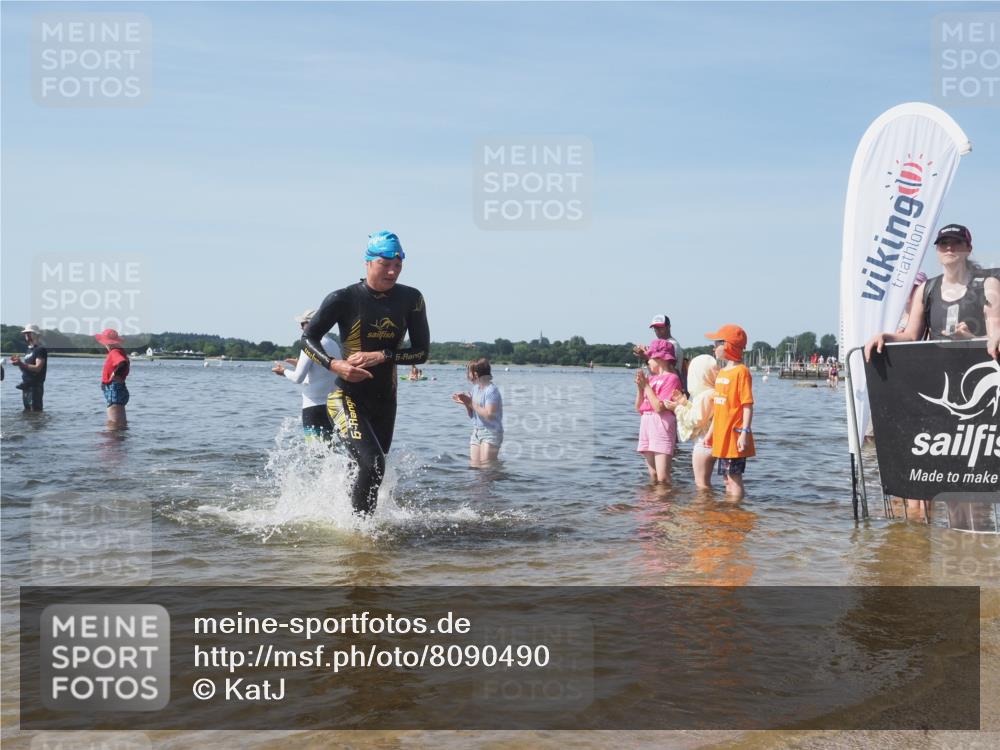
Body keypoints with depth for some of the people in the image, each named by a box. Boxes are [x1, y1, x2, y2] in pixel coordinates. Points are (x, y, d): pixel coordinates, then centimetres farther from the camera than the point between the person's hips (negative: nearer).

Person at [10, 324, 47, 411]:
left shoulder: (40, 350, -9)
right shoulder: (29, 350, 18)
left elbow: (37, 368, -19)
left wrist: (21, 364, -25)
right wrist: (18, 362, 2)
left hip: (35, 385, -9)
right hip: (26, 386, 9)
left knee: (35, 410, -12)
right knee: (27, 410, 11)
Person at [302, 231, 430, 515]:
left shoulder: (411, 299, -1)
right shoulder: (344, 298, -10)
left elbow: (421, 352, -1)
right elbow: (308, 337, -4)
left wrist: (381, 356, -16)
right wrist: (335, 365, -21)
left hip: (385, 401, 5)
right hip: (347, 398, -5)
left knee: (374, 471, 16)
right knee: (372, 464, -23)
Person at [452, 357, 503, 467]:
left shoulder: (491, 390, -15)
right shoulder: (475, 388, 11)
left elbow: (488, 414, -25)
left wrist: (472, 403, -15)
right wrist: (466, 403, -2)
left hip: (491, 433, -8)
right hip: (476, 432, 8)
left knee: (486, 466, -10)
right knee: (474, 466, 4)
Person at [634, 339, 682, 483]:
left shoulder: (671, 378, -6)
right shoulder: (651, 378, 14)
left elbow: (660, 407, -15)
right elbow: (638, 407, 15)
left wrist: (646, 385, -9)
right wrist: (640, 387, 2)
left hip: (662, 427, -8)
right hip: (646, 425, 8)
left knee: (662, 478, -12)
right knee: (653, 476, 11)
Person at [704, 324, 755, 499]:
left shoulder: (741, 371, -12)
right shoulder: (721, 372, 14)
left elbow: (748, 405, -16)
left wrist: (745, 432, -22)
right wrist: (711, 432, 20)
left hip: (734, 435, -9)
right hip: (721, 436, 9)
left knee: (734, 477, -4)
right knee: (727, 477, 15)